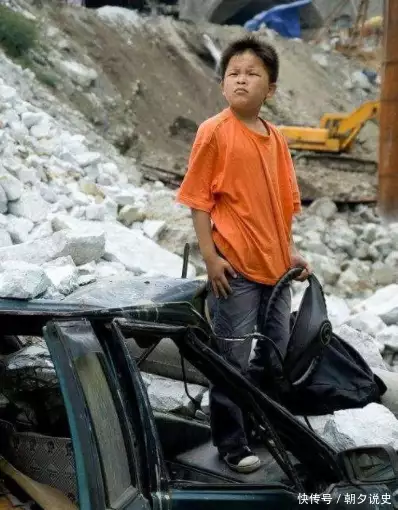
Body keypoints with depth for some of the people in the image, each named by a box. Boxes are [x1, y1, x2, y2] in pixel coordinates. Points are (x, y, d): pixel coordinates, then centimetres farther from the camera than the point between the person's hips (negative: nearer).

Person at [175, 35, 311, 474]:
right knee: (232, 359, 2)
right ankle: (231, 444, 17)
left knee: (278, 352, 17)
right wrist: (209, 256, -15)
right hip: (234, 266, -6)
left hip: (275, 265, 7)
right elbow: (199, 199, -10)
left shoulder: (275, 138, 8)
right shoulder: (214, 131, -9)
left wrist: (290, 251, 11)